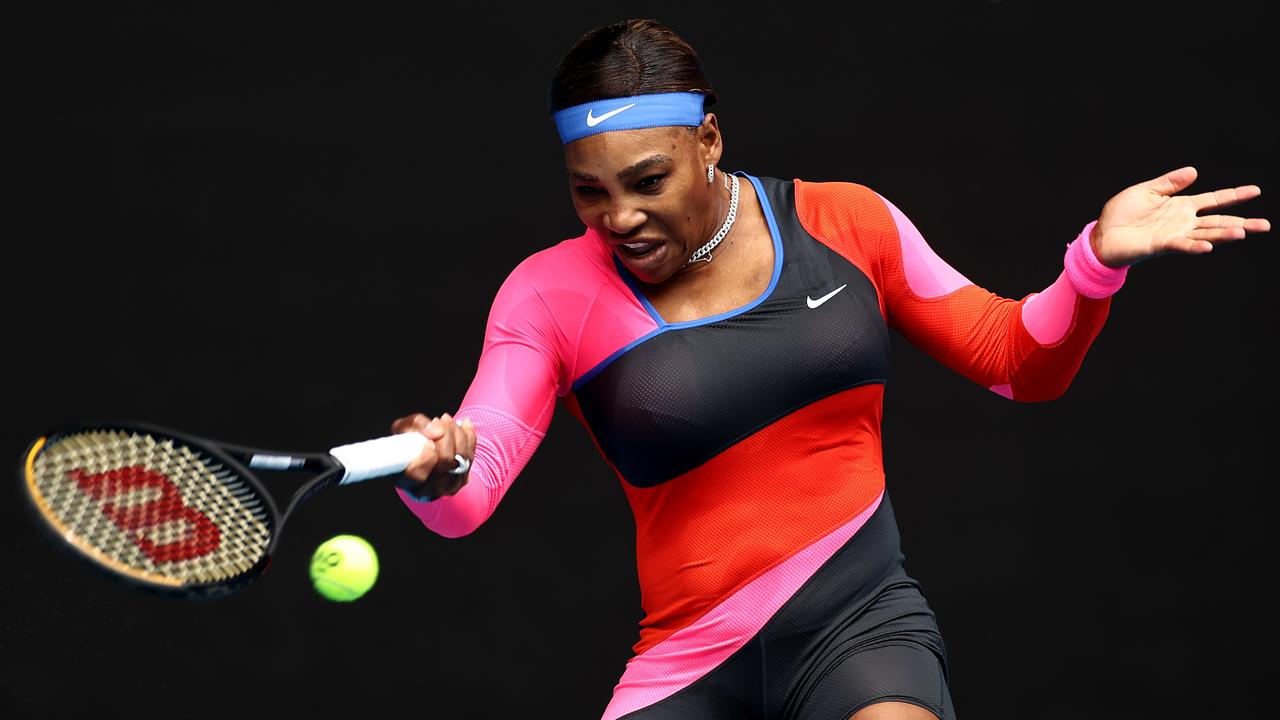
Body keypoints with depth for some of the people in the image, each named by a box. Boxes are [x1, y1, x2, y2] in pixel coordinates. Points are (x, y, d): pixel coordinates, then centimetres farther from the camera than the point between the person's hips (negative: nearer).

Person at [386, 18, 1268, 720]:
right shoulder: (552, 292, -4)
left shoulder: (846, 223, 2)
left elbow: (1018, 362, 9)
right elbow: (470, 492, -14)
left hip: (864, 634, -1)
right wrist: (435, 475, -38)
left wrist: (1098, 260, -9)